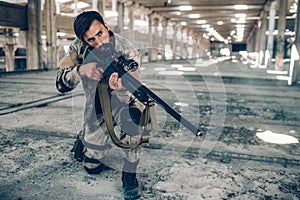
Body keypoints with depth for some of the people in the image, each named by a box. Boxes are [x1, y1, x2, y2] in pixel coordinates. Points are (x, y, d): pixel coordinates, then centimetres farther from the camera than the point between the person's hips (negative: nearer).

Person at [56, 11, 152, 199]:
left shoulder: (128, 51, -23)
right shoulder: (79, 48, -15)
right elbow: (61, 84, -21)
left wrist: (120, 86, -58)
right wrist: (81, 69, -42)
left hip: (122, 101, -2)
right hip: (96, 107, 2)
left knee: (132, 118, -40)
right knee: (92, 166, 5)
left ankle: (129, 175, -16)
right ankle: (83, 139, 40)